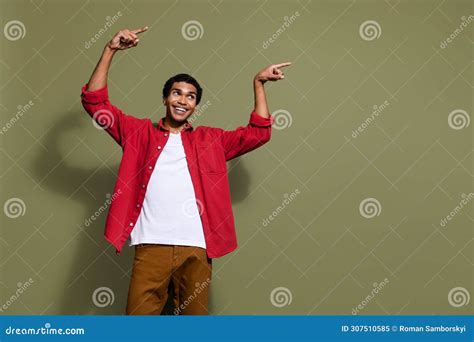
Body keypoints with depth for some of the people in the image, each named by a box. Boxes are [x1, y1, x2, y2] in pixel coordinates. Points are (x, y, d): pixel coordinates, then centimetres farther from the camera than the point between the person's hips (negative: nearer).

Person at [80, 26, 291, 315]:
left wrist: (259, 83, 12)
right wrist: (110, 50, 3)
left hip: (196, 248, 1)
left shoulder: (210, 139, 16)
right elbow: (94, 101, 9)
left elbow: (259, 134, 14)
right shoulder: (140, 133, 14)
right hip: (151, 247, -1)